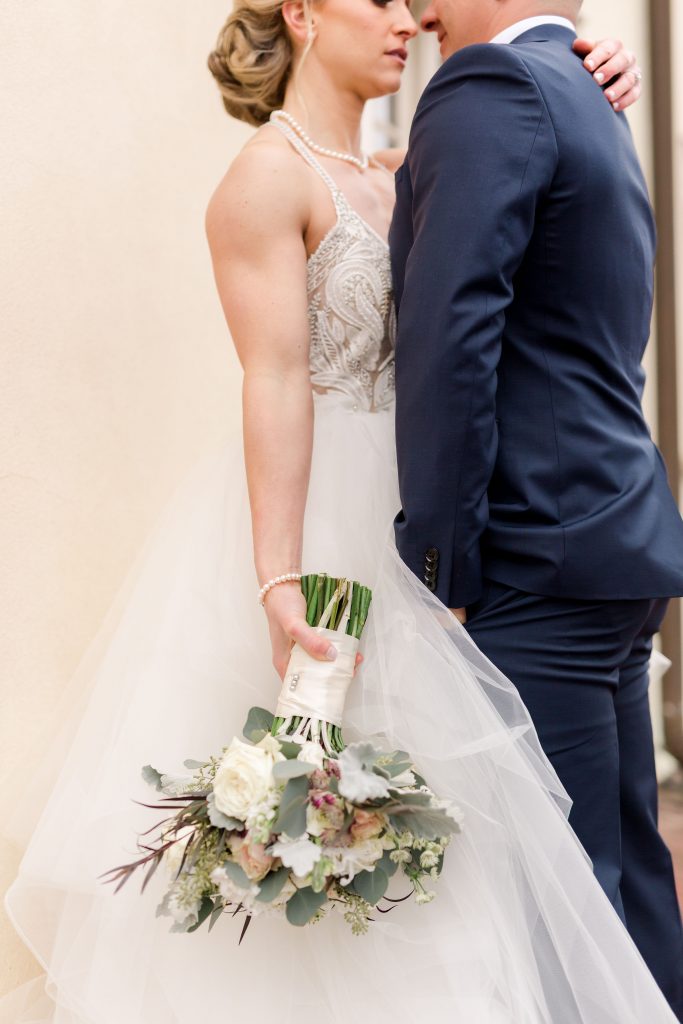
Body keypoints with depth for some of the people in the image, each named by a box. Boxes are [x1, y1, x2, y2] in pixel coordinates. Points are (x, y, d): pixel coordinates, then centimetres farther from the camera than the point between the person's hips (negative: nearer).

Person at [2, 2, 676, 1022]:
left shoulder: (388, 181, 14)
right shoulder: (268, 178, -8)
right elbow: (276, 383, -18)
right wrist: (280, 583, -24)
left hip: (391, 531, 8)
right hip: (313, 523, -8)